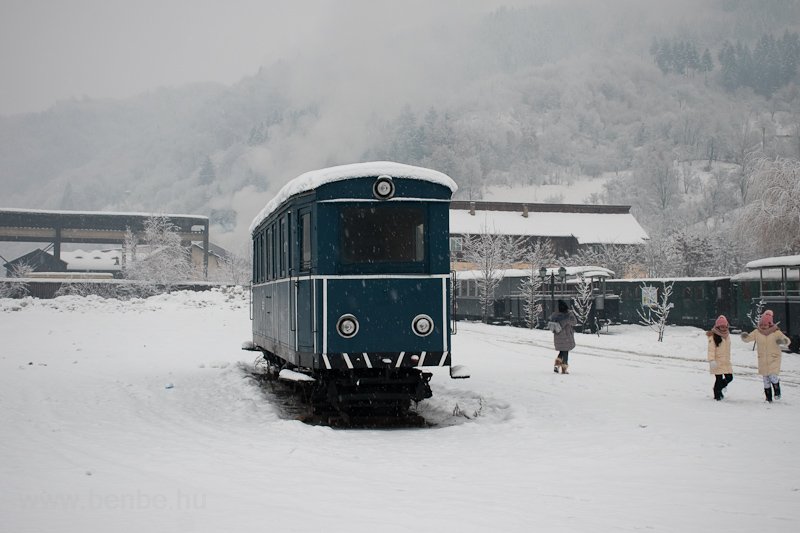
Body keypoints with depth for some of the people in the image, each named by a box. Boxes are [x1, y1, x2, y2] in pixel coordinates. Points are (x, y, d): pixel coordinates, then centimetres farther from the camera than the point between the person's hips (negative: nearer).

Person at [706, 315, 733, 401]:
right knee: (719, 379, -4)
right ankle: (717, 394, 15)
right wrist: (712, 360, -26)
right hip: (717, 362, -7)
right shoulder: (713, 336, -12)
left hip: (726, 362, 7)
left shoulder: (727, 335, 12)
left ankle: (719, 388, 32)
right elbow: (711, 349, -17)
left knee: (729, 378, 6)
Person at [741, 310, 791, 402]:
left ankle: (777, 393, 10)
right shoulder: (757, 332, 0)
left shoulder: (776, 332, -8)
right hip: (762, 360, 3)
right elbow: (748, 338, 7)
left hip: (774, 359, -3)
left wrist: (783, 341, -32)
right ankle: (769, 398, 20)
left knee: (773, 377, -17)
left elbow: (787, 341, -9)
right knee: (765, 380, 8)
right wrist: (744, 336, -16)